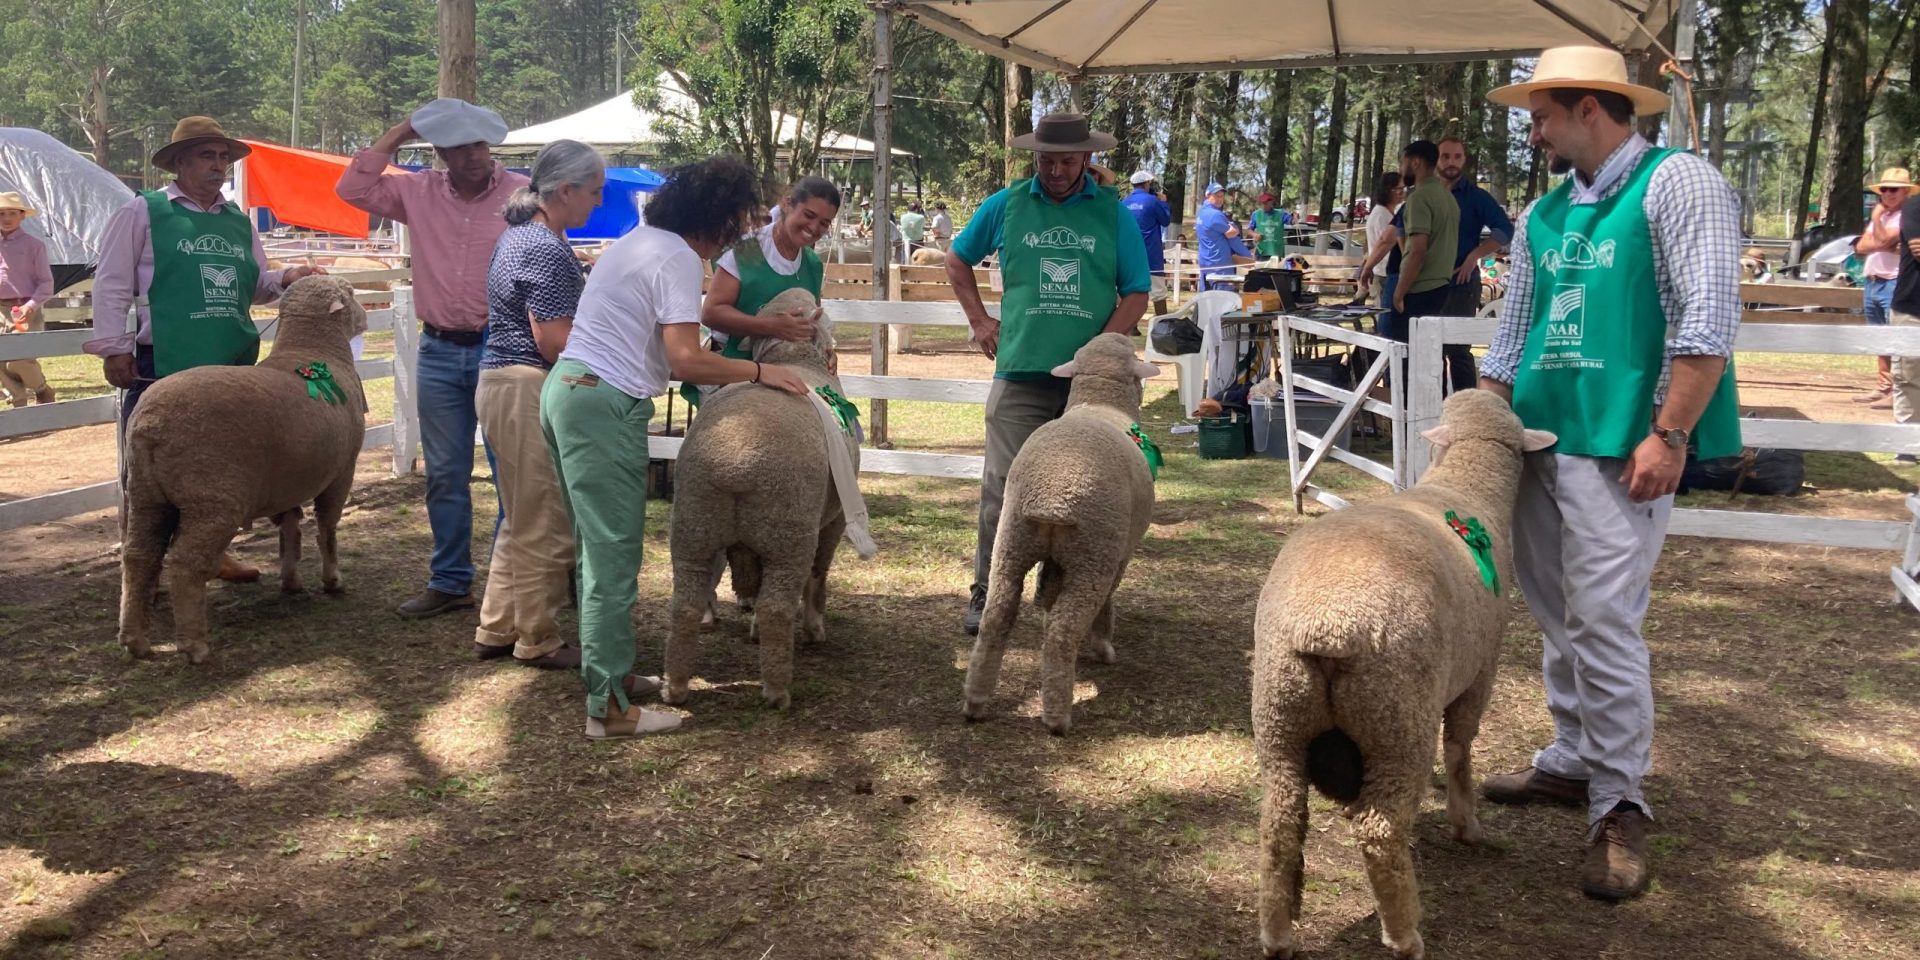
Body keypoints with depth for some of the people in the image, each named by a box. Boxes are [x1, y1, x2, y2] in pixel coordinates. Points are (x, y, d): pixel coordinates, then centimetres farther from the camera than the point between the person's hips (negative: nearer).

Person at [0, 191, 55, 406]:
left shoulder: (32, 245, -2)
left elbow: (46, 283, -4)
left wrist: (31, 306, -17)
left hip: (25, 311, -5)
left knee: (18, 359, -16)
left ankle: (42, 390, 11)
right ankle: (20, 405, 14)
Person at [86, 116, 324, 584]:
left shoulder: (239, 220, 14)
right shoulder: (143, 212, -1)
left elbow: (253, 284, 19)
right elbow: (112, 285, -3)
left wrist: (285, 279, -2)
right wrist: (114, 348, -9)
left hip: (230, 365, 5)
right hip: (161, 365, -5)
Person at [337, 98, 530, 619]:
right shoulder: (418, 193, 6)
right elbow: (353, 189, 4)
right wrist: (398, 133, 1)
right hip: (439, 351, 4)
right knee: (445, 474, 11)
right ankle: (450, 582, 22)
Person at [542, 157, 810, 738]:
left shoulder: (639, 241, 18)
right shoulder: (677, 258, -11)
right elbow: (686, 361, -19)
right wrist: (759, 372, -9)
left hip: (567, 388, 10)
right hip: (604, 404, -10)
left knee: (599, 547, 16)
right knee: (614, 554, -6)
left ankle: (608, 672, 26)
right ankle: (609, 707, -2)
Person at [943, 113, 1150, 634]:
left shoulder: (1113, 213, 5)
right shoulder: (1007, 204, 7)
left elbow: (1136, 293, 4)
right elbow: (957, 260, 20)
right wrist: (980, 321, 9)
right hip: (1021, 372, 0)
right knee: (1002, 486, -4)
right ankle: (986, 593, 6)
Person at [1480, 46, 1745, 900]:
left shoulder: (1675, 183, -6)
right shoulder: (1542, 215, 15)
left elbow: (1709, 318, -14)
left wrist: (1669, 435, -20)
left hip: (1617, 445, -8)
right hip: (1536, 440, 8)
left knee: (1603, 623, -8)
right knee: (1558, 618, 15)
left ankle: (1618, 805, 3)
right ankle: (1573, 762, 28)